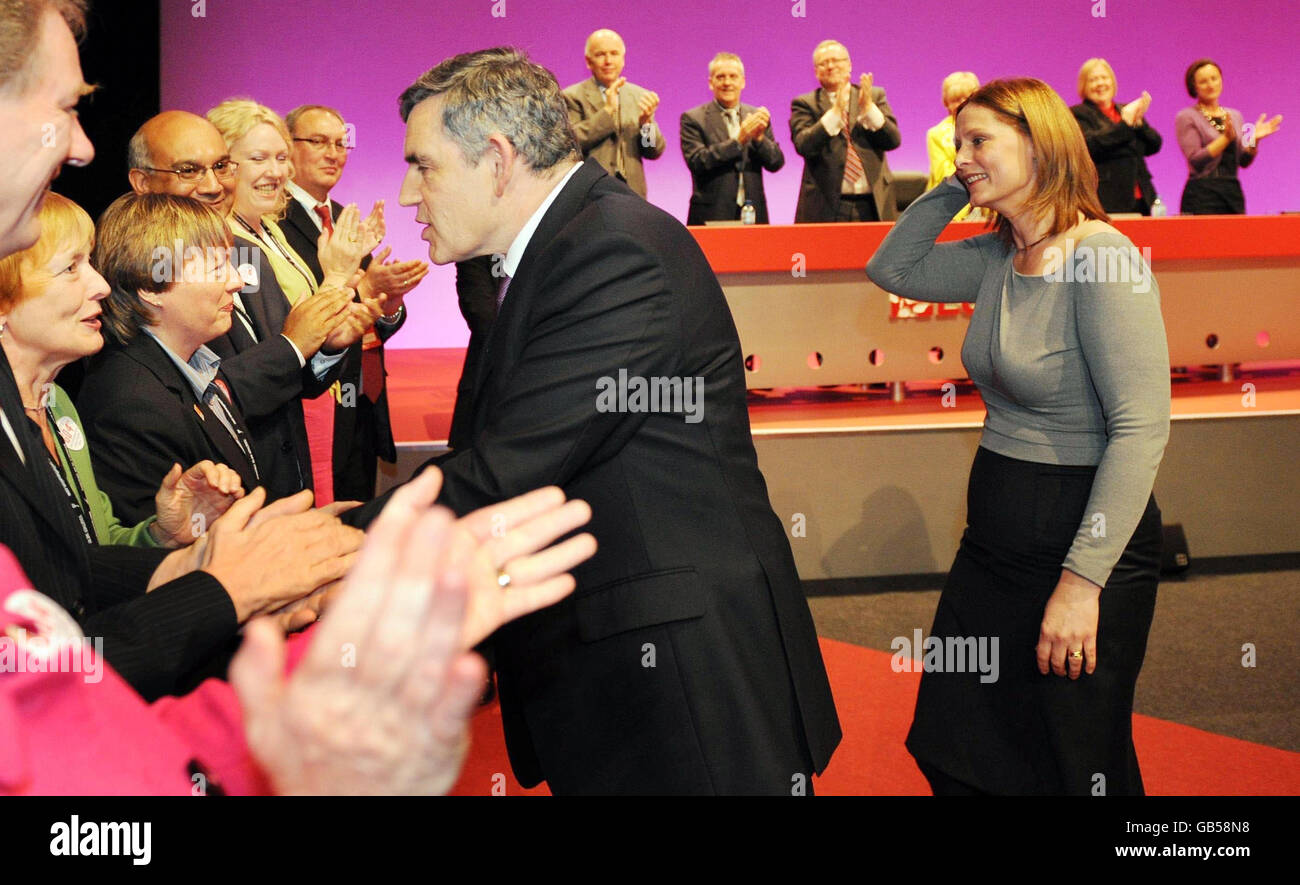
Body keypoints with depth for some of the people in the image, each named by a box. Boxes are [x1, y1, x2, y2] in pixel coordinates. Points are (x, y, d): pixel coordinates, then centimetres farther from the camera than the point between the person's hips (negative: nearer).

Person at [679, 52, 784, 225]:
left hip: (753, 215, 3)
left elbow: (776, 163, 6)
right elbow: (697, 162, -12)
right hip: (712, 215, -3)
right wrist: (739, 140, -19)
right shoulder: (693, 119, 1)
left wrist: (759, 137, -13)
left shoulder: (757, 116, 12)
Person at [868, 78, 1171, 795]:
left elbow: (1141, 428, -24)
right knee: (950, 752, 16)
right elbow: (891, 268, 16)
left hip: (1080, 540, -8)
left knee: (1075, 768, 9)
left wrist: (1082, 580, -26)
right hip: (994, 540, 8)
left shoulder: (1101, 258, -19)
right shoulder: (997, 258, 5)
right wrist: (954, 188, 3)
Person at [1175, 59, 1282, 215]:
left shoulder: (1235, 116, 15)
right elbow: (1195, 160, -13)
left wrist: (1254, 139, -4)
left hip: (1233, 193, 5)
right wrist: (1227, 138, -20)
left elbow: (1244, 161, 13)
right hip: (1202, 196, -5)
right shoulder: (1186, 117, -2)